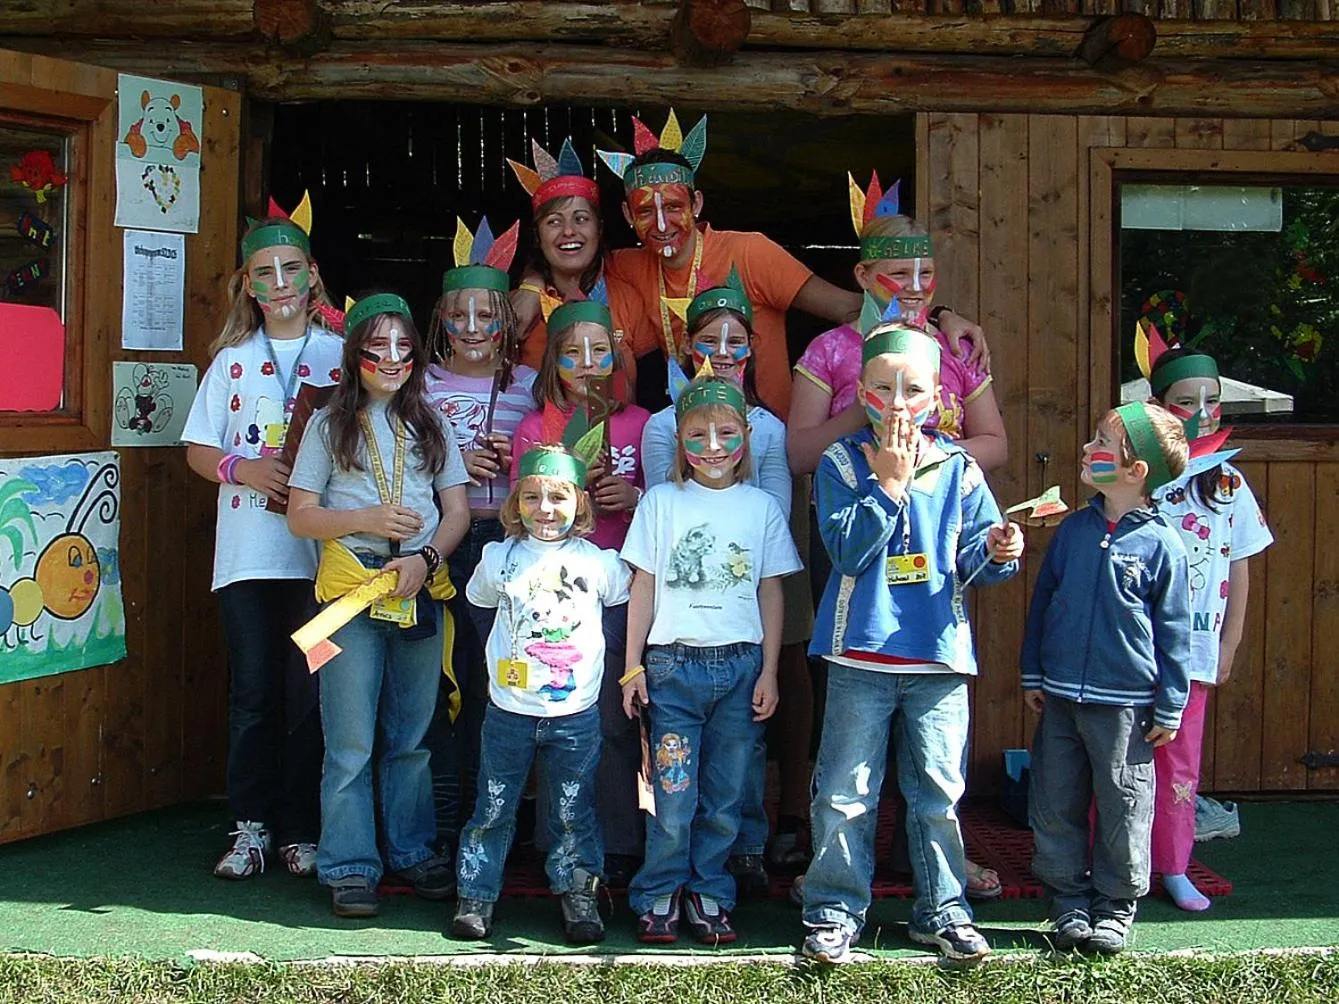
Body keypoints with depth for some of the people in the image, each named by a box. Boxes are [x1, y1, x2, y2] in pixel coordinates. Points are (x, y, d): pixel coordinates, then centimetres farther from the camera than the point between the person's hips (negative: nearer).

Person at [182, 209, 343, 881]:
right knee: (253, 691, 3)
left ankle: (301, 827, 11)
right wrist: (243, 468, -10)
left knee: (309, 693, 1)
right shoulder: (233, 359, 10)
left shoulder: (339, 355, 5)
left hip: (321, 552, -1)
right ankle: (251, 825, 13)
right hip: (248, 552, 1)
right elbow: (198, 450, 9)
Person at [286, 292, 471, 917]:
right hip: (350, 590, -2)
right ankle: (350, 866, 7)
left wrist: (424, 558, -10)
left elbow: (458, 511, 8)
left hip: (420, 592, 3)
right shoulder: (330, 425, 4)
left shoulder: (429, 425, 11)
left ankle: (413, 850, 23)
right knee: (351, 742, -1)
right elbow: (299, 516, 1)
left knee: (412, 736, 10)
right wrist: (368, 520, -15)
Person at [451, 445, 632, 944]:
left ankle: (578, 895, 21)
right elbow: (479, 597, 18)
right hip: (509, 711, 1)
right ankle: (475, 896, 18)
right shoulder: (500, 558, 1)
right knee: (493, 810, 7)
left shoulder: (599, 562, -1)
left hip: (576, 713, 0)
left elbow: (632, 599, 13)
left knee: (573, 813, 8)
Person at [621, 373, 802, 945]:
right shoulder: (661, 502, 5)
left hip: (740, 666, 1)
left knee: (725, 798, 5)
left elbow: (771, 593, 9)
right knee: (673, 795, -3)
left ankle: (708, 893, 19)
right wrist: (632, 667, 2)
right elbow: (643, 588, 6)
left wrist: (769, 671, 4)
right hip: (673, 664, -1)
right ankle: (659, 895, 13)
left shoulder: (762, 507, 7)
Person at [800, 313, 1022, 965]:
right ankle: (834, 912, 17)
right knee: (846, 794, 5)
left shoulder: (957, 467, 4)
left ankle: (941, 910, 23)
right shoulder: (841, 462, -2)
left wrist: (997, 552, -17)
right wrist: (888, 482, -16)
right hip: (862, 653, -2)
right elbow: (846, 547, -15)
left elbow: (971, 557, 4)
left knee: (938, 793, 10)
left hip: (939, 655, 2)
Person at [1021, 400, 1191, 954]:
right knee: (1056, 804, 9)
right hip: (1061, 698, 4)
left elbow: (1173, 631, -3)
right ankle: (1069, 903, 21)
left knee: (1123, 809, 6)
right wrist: (1033, 675, 12)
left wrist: (1169, 706, -2)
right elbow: (1042, 599, 13)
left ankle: (1115, 906, 20)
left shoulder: (1161, 544, -7)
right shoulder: (1073, 529, 4)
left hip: (1124, 706, -4)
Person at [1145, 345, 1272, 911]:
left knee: (1180, 760, 10)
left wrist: (1229, 644, 9)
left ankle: (1173, 868, 22)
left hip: (1194, 648, 3)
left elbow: (1239, 568, 10)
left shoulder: (1229, 483, 5)